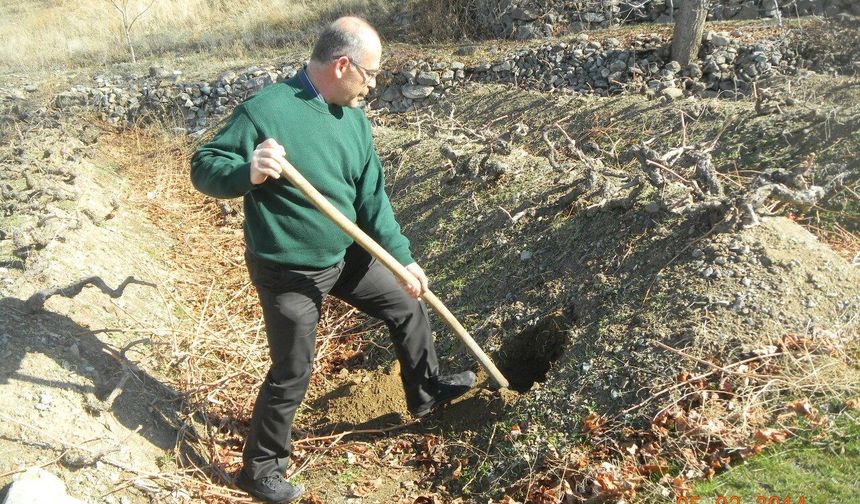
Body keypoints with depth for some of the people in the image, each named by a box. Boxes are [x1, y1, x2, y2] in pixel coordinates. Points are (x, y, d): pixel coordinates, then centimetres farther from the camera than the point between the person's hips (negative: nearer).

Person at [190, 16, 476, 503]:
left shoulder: (354, 117, 0)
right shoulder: (266, 110, -22)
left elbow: (372, 196, 3)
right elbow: (204, 167, -18)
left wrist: (403, 257, -4)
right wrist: (248, 172, -40)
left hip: (346, 257, 7)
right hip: (287, 273, -7)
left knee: (408, 303, 16)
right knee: (292, 372, 5)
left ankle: (426, 390, 41)